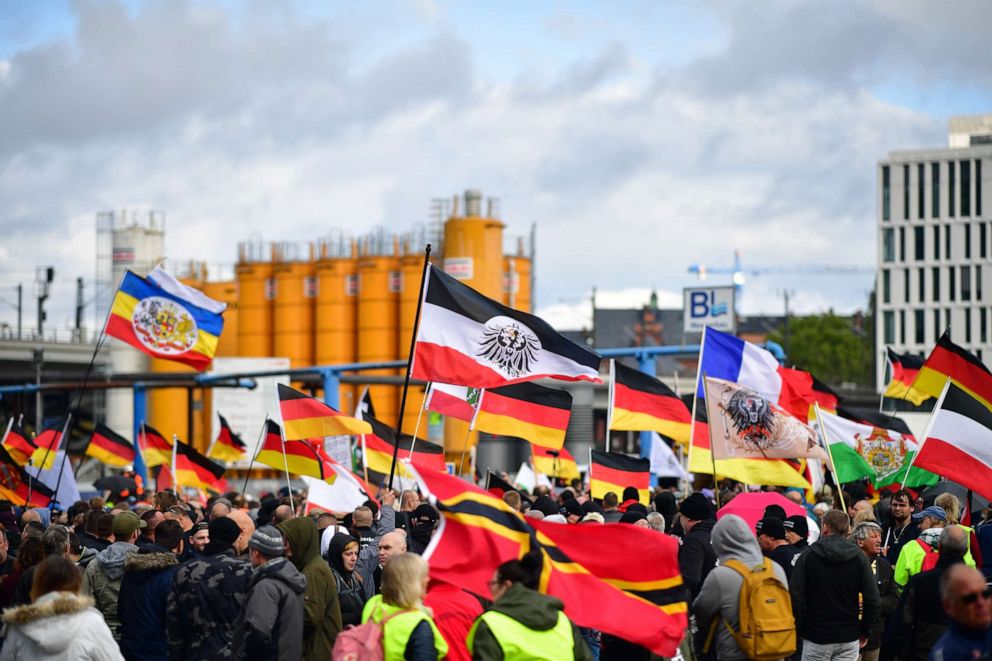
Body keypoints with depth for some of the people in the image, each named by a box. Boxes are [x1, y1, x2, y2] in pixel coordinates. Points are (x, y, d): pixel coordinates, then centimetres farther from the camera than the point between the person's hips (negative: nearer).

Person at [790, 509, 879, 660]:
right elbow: (872, 599, -3)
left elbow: (796, 597, -8)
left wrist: (799, 630, 3)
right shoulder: (859, 558, 0)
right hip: (849, 637, 2)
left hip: (816, 637, -2)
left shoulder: (807, 557, -5)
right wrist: (864, 631, 8)